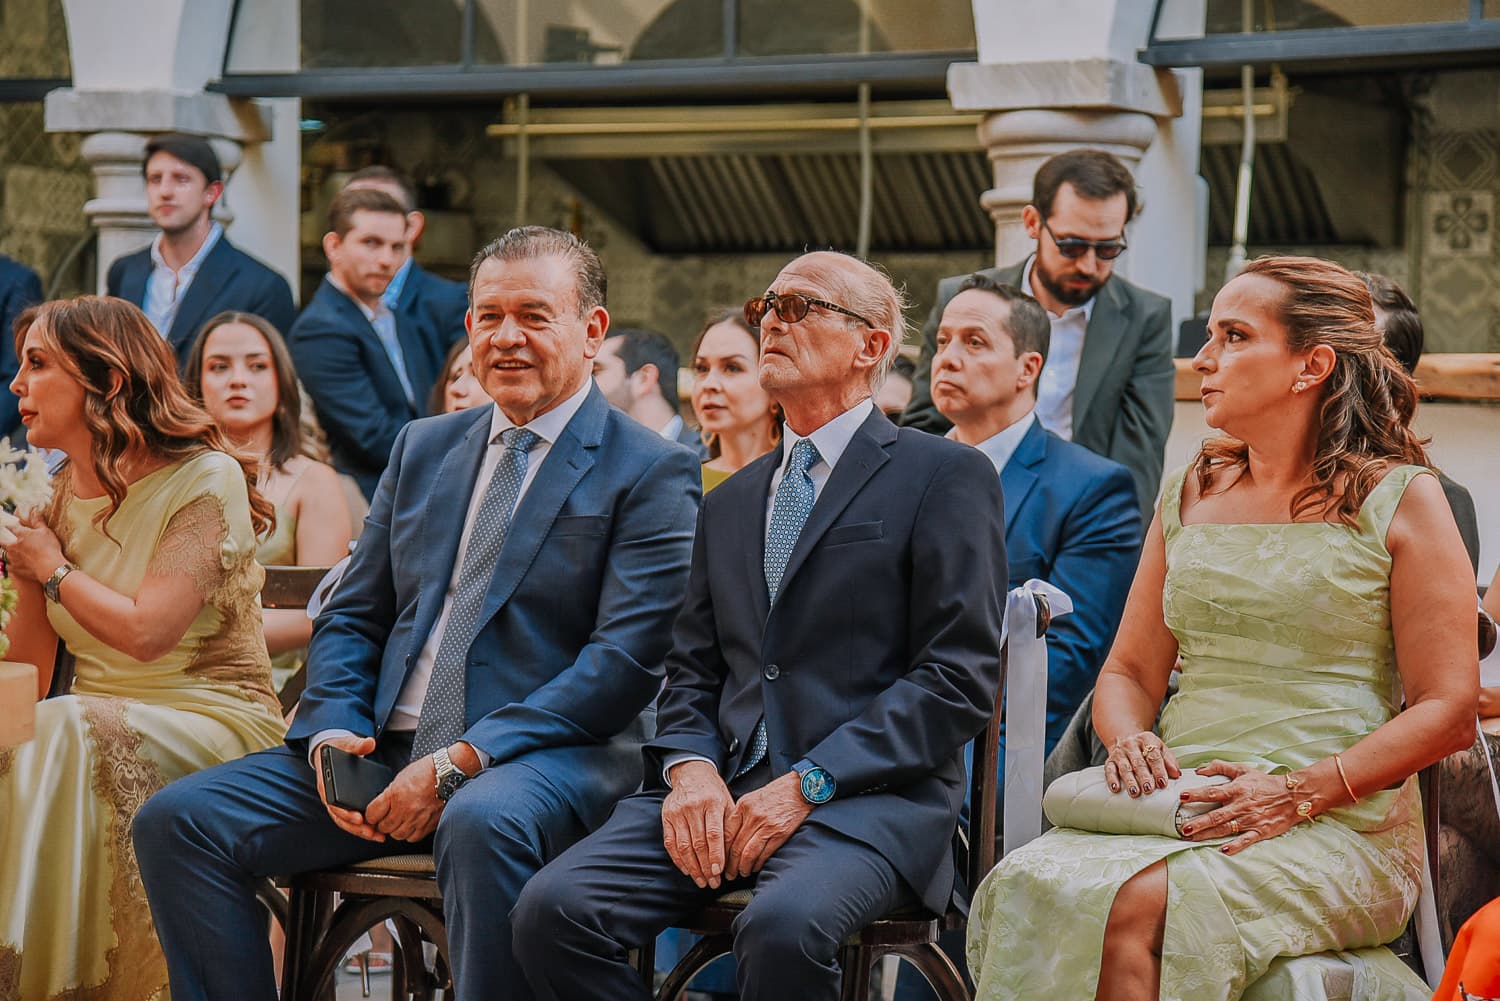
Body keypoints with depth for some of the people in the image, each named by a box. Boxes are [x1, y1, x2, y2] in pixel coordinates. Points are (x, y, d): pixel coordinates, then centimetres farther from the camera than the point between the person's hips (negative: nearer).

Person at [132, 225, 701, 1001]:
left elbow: (626, 659, -11)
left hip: (546, 756, -6)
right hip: (384, 749, 6)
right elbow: (351, 617, 20)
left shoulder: (651, 473, -1)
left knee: (482, 825, -40)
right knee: (175, 821, -11)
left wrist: (459, 763, -18)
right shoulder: (421, 449, 19)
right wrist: (334, 733, -3)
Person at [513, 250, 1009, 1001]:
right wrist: (691, 769, -2)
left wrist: (808, 784, -12)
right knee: (551, 909, -19)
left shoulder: (946, 476, 4)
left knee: (782, 926, -37)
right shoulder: (729, 504, 24)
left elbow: (959, 678, -5)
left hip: (869, 798, -5)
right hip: (724, 789, 5)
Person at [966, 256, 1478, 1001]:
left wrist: (1299, 791, -15)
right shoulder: (1190, 497, 19)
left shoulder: (1400, 500, 3)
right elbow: (1128, 672, 21)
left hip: (1339, 829, -4)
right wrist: (1129, 744, -4)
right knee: (1028, 886, -29)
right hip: (1182, 804, 4)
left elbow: (1448, 709, -2)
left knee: (1130, 906, -34)